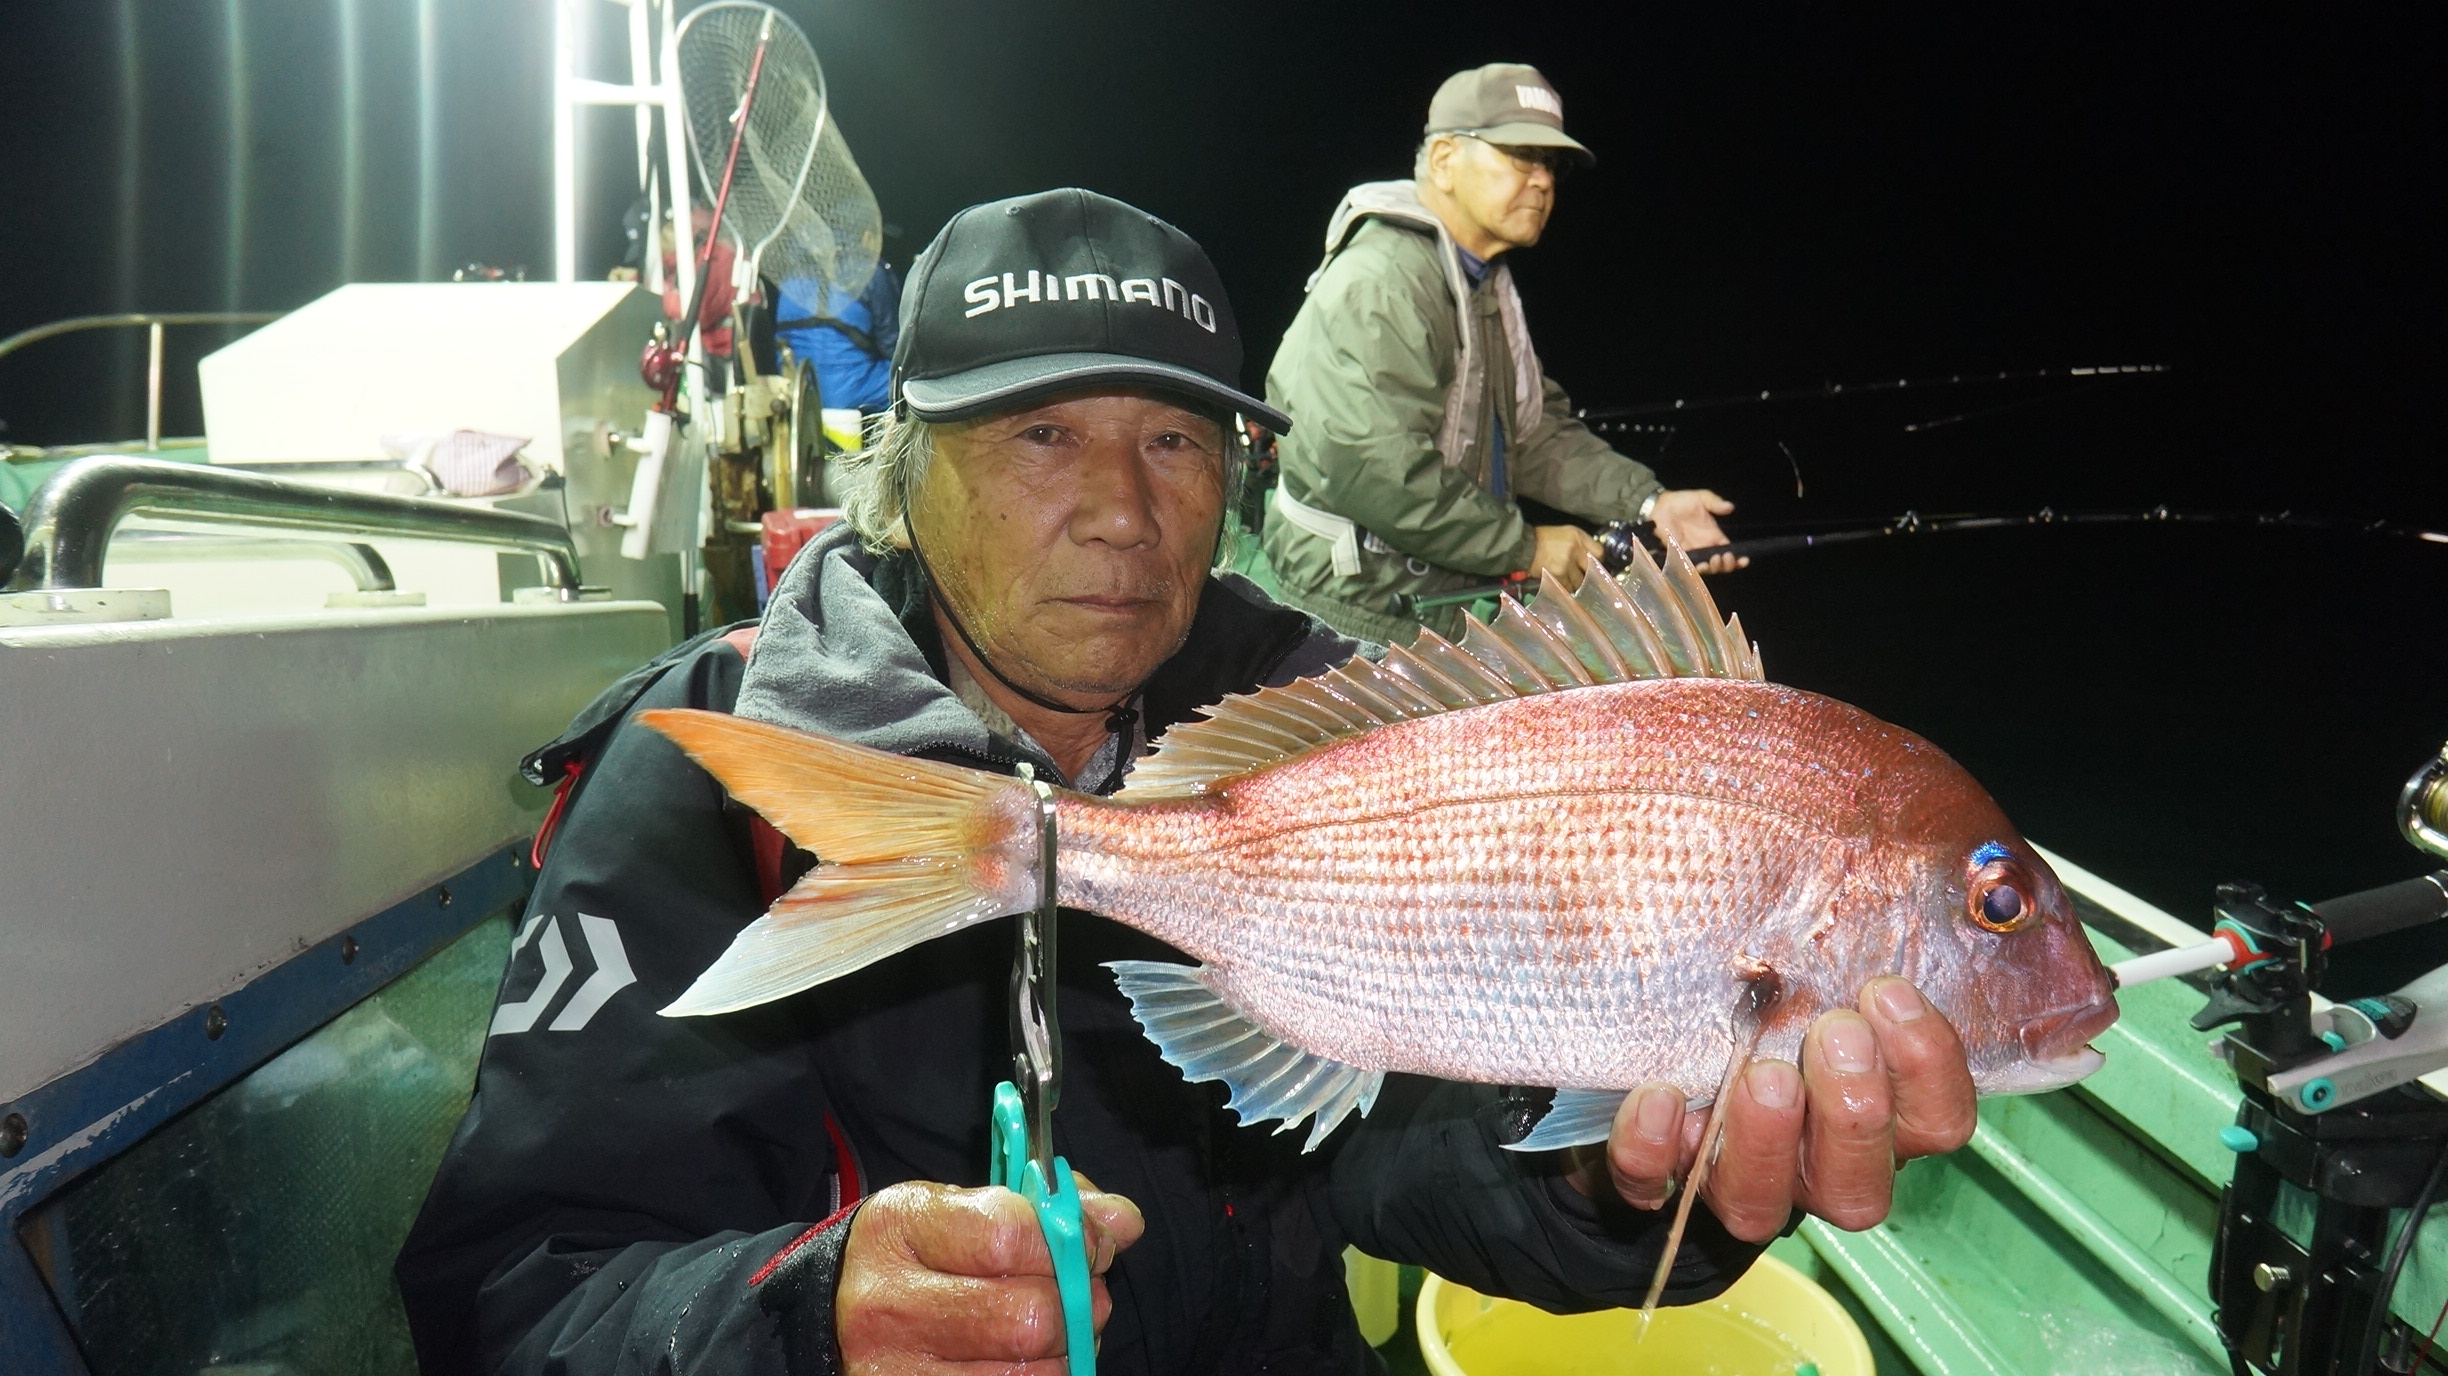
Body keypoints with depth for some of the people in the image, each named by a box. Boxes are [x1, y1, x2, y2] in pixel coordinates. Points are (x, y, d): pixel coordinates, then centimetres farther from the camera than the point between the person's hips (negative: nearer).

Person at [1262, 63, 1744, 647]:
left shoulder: (1490, 285, 15)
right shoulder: (1378, 286, -19)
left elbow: (1536, 432, 15)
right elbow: (1371, 471, -28)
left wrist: (1649, 502, 0)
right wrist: (1524, 546, -20)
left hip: (1452, 598, 10)